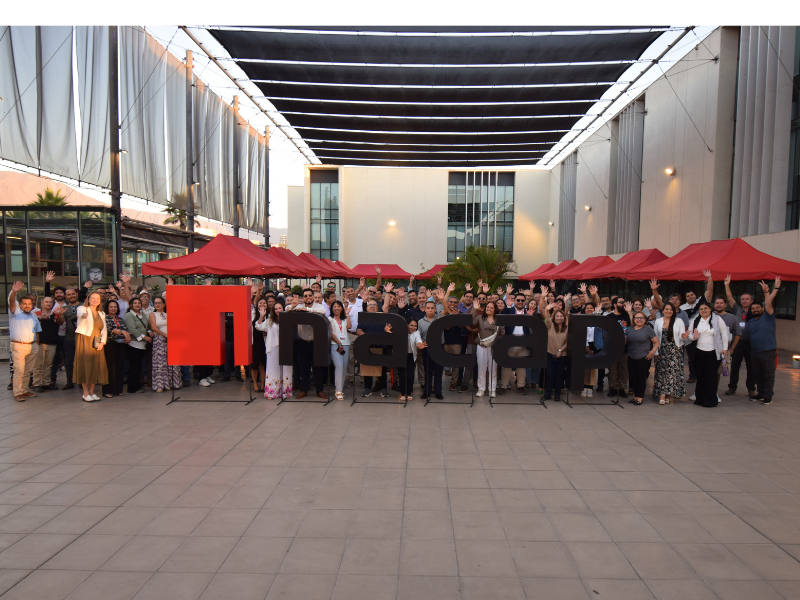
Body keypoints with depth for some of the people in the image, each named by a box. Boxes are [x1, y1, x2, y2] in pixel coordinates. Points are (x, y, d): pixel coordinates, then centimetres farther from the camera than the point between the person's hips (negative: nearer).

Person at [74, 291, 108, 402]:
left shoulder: (101, 314, 17)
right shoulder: (82, 309, 0)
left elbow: (104, 330, 14)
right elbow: (81, 313, -26)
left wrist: (102, 342, -2)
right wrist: (83, 315, -51)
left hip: (96, 343, 6)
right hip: (84, 340, -5)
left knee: (96, 366, 4)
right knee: (85, 365, -7)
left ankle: (91, 392, 12)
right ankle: (85, 393, -1)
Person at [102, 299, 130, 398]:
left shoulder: (120, 319, 17)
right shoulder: (105, 318, 1)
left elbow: (126, 330, 12)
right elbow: (109, 329, -13)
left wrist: (128, 338, -9)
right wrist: (122, 332, -25)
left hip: (121, 345, 5)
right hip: (110, 344, -5)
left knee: (120, 367, 4)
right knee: (110, 367, -7)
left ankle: (118, 389, 12)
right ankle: (108, 391, -2)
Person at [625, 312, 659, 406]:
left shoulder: (648, 329, 0)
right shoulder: (629, 329, 11)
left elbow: (656, 342, 1)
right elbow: (624, 342, 10)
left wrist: (653, 351, -13)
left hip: (644, 358, -4)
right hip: (631, 358, 4)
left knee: (641, 377, 1)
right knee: (633, 377, 7)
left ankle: (640, 397, 10)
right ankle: (635, 395, 19)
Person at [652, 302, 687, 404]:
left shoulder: (679, 321, 5)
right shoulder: (658, 322, 9)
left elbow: (681, 337, 2)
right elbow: (655, 338, 9)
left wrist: (683, 337, -22)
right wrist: (656, 351, 4)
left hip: (675, 350, -1)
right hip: (662, 351, 1)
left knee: (673, 371, -5)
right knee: (662, 372, -2)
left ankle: (671, 394, 5)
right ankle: (662, 396, -1)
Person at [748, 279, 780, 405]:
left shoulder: (767, 316, -2)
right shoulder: (750, 322, 14)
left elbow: (768, 303, -13)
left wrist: (766, 291, -15)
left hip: (768, 352, -6)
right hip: (754, 352, 6)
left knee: (768, 375, 0)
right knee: (757, 375, 13)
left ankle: (768, 397, 4)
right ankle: (760, 394, 24)